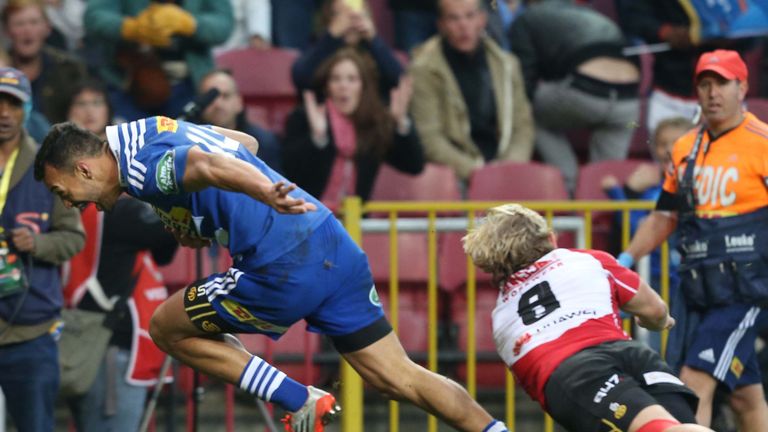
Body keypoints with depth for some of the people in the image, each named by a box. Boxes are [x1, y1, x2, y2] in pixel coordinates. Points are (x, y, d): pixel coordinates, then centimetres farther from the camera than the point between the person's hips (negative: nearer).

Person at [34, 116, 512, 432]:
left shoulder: (141, 169, -8)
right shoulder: (160, 129, 20)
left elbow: (208, 165, -30)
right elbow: (247, 143, 34)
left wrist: (266, 194, -48)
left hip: (288, 268, -9)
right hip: (336, 246, 9)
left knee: (166, 327, 9)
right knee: (400, 377, 11)